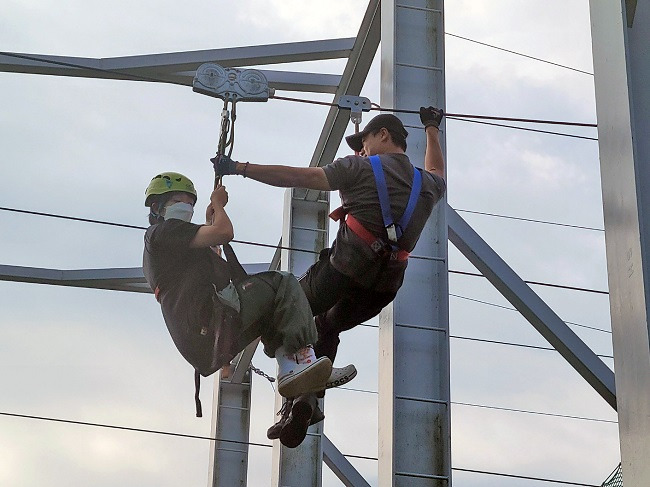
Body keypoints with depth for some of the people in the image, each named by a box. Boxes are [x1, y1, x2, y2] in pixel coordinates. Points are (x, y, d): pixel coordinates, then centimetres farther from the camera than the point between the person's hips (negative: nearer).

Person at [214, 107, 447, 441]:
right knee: (326, 326, 29)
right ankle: (311, 397, 17)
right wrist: (432, 129, 56)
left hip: (345, 266, -6)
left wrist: (239, 168, -1)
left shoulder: (362, 168, 0)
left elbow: (300, 177, -5)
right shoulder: (426, 185, 17)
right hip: (384, 287, 6)